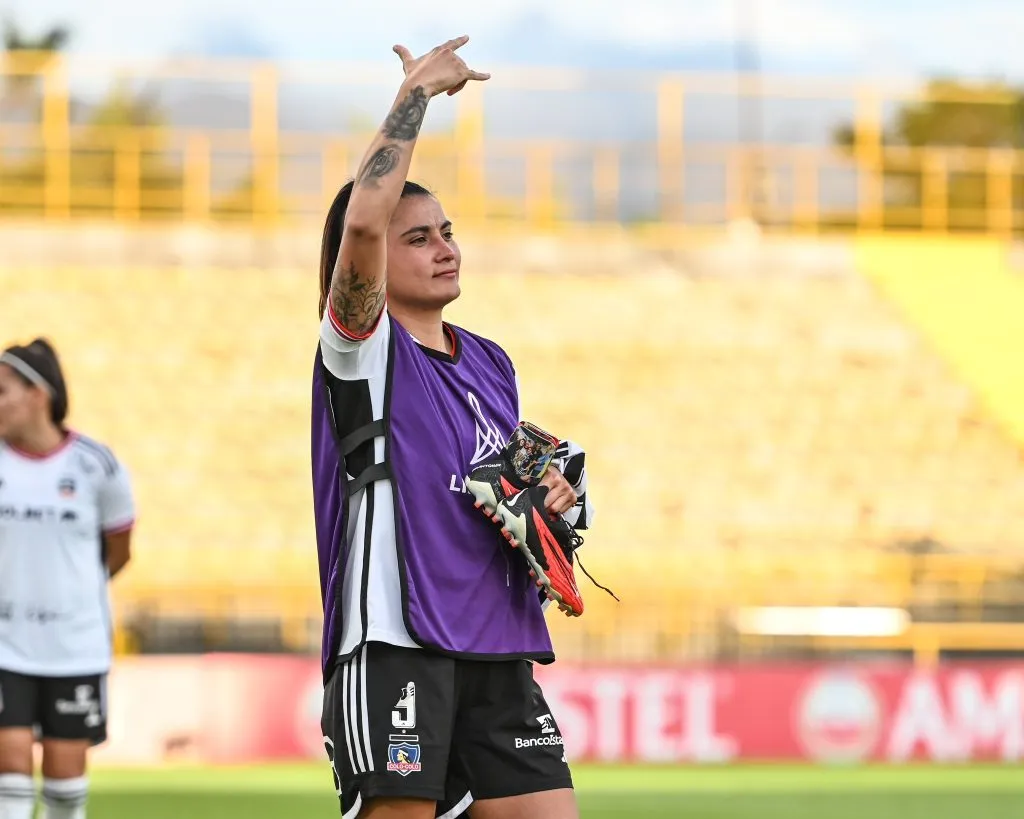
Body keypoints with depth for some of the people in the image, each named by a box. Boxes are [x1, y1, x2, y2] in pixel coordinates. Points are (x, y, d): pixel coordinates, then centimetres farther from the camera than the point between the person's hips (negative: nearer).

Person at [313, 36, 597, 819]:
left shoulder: (492, 364, 18)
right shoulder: (363, 349, -3)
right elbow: (365, 220, -22)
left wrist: (550, 498, 10)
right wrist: (417, 90, -14)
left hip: (500, 655, 7)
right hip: (394, 645, -7)